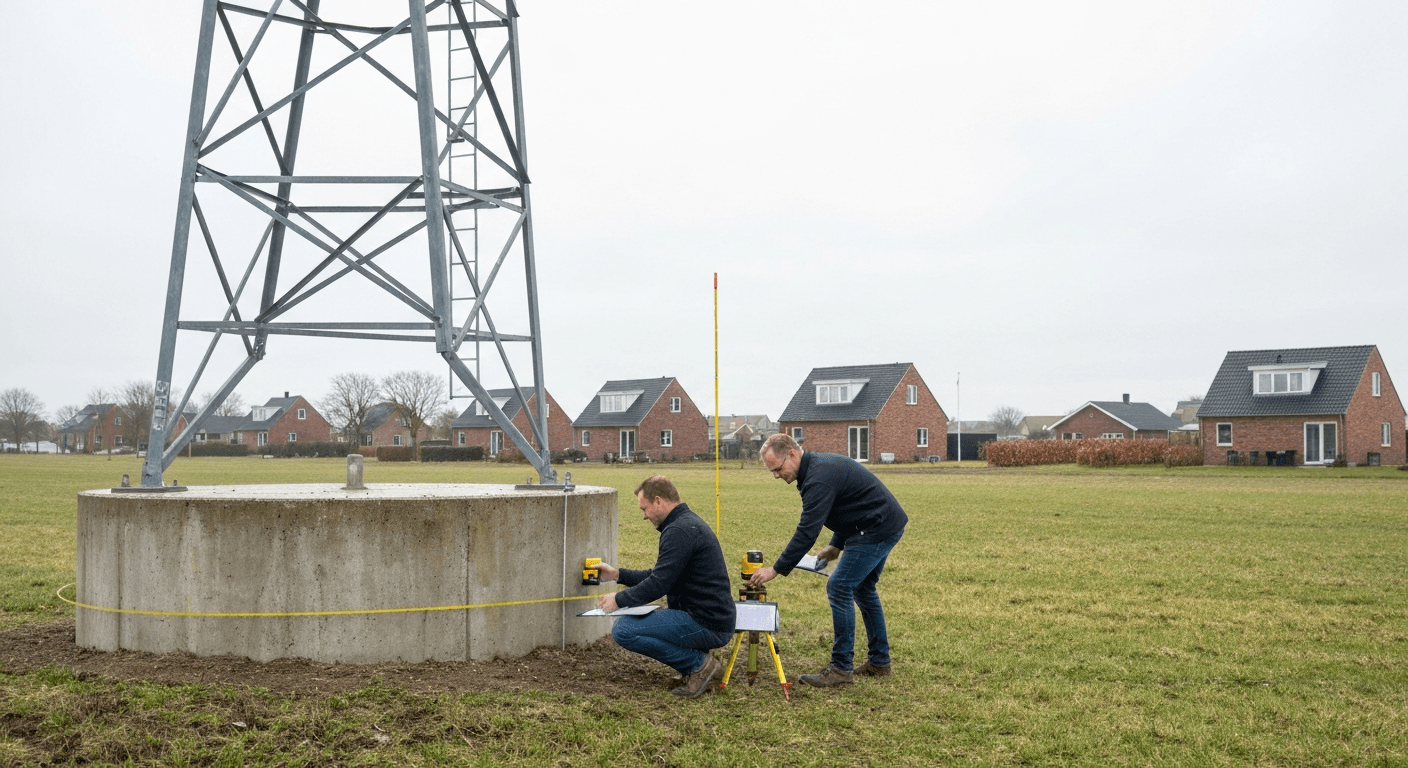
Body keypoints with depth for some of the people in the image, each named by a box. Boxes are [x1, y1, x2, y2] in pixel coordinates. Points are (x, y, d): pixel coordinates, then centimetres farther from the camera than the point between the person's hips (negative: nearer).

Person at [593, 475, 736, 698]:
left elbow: (658, 584, -19)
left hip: (707, 625, -11)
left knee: (623, 630, -16)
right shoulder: (689, 522, 16)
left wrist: (619, 600, -5)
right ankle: (700, 663, 12)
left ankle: (700, 664, -7)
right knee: (633, 621, 26)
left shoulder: (679, 531, -17)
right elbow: (660, 576, 24)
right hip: (715, 621, 11)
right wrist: (617, 574, 21)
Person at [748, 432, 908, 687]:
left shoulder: (819, 479, -22)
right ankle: (879, 662, 26)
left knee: (840, 587, -10)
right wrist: (837, 545, 19)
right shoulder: (821, 464, 11)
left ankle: (841, 669, -6)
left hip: (877, 530, -11)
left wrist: (776, 570, -22)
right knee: (863, 588, 19)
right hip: (888, 525, 11)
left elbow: (807, 532, -25)